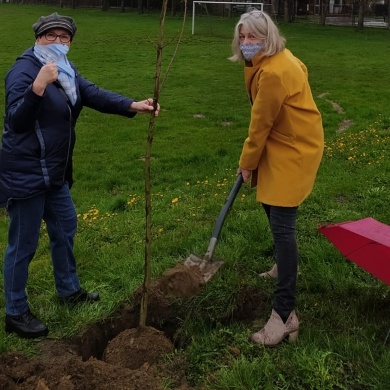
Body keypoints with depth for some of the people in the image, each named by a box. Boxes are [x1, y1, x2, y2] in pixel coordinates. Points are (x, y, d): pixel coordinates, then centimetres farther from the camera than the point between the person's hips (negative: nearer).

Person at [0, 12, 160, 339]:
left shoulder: (66, 72, 10)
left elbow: (95, 95, -3)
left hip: (53, 172, 10)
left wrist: (133, 106, -18)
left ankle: (69, 290, 43)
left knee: (65, 226, 22)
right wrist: (38, 86, -43)